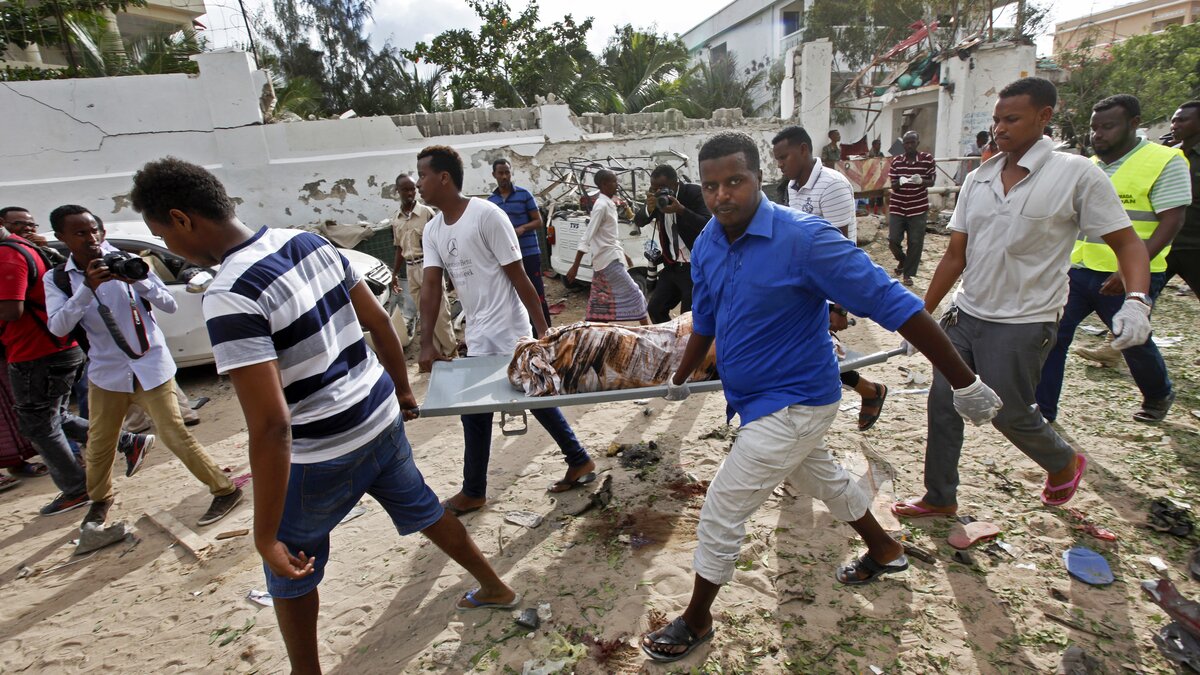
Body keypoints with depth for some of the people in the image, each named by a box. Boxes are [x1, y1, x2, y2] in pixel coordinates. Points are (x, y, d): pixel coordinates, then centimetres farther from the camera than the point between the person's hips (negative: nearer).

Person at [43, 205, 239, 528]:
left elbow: (170, 305, -7)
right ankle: (100, 500, 42)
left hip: (151, 367, -3)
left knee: (175, 435, -5)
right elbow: (57, 327, -15)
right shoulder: (57, 279, -1)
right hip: (107, 372, 3)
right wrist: (88, 288, -27)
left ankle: (225, 489, 6)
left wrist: (138, 280, -24)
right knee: (99, 443, 16)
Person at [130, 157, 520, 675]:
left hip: (325, 455, -7)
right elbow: (379, 322, 6)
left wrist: (265, 537, -20)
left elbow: (271, 428, -27)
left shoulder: (228, 298, -24)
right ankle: (495, 588, 45)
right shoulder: (309, 242, -2)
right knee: (421, 509, 27)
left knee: (289, 569, 19)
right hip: (382, 418, 7)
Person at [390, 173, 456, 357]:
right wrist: (395, 273, 20)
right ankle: (437, 351, 19)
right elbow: (400, 248, 18)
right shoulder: (396, 220, 10)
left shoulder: (426, 212, -6)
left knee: (439, 311, -5)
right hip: (410, 268, 5)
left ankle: (451, 351, 9)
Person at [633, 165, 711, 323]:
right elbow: (638, 222, 4)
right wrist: (648, 209, -18)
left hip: (695, 267, -6)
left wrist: (681, 210, -34)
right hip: (672, 266, 7)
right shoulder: (657, 196, 1)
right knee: (655, 309, 11)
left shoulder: (694, 193, -14)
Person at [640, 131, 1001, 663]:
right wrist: (680, 380, 24)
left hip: (793, 403, -8)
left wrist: (964, 382, -21)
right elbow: (704, 318, 13)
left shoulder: (802, 237, -27)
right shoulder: (708, 244, -3)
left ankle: (696, 621, 24)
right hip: (753, 396, 8)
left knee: (720, 513, -1)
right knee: (821, 477, 29)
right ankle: (884, 551, 57)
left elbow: (893, 303, -25)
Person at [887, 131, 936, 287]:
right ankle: (902, 260, 33)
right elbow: (892, 185, 0)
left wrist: (921, 181, -24)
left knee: (915, 243, 1)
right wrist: (899, 182, -24)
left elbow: (931, 181, -1)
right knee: (893, 240, 0)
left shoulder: (928, 159, -3)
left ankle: (908, 273, 16)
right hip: (897, 207, 1)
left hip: (918, 208, -1)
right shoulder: (896, 161, 1)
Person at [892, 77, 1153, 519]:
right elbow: (955, 255, 7)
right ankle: (940, 498, 25)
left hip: (1023, 325, -5)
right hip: (966, 315, 5)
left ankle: (1065, 463, 41)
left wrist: (1136, 302, -25)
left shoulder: (1078, 174, -9)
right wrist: (923, 315, 7)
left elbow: (1127, 243, -7)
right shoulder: (978, 179, 5)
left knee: (1009, 413, 6)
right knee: (942, 404, 7)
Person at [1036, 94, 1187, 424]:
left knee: (1134, 342, 12)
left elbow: (1172, 221, -14)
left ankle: (1159, 394, 42)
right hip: (1079, 271, 5)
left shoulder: (1164, 162, -8)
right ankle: (1042, 409, 5)